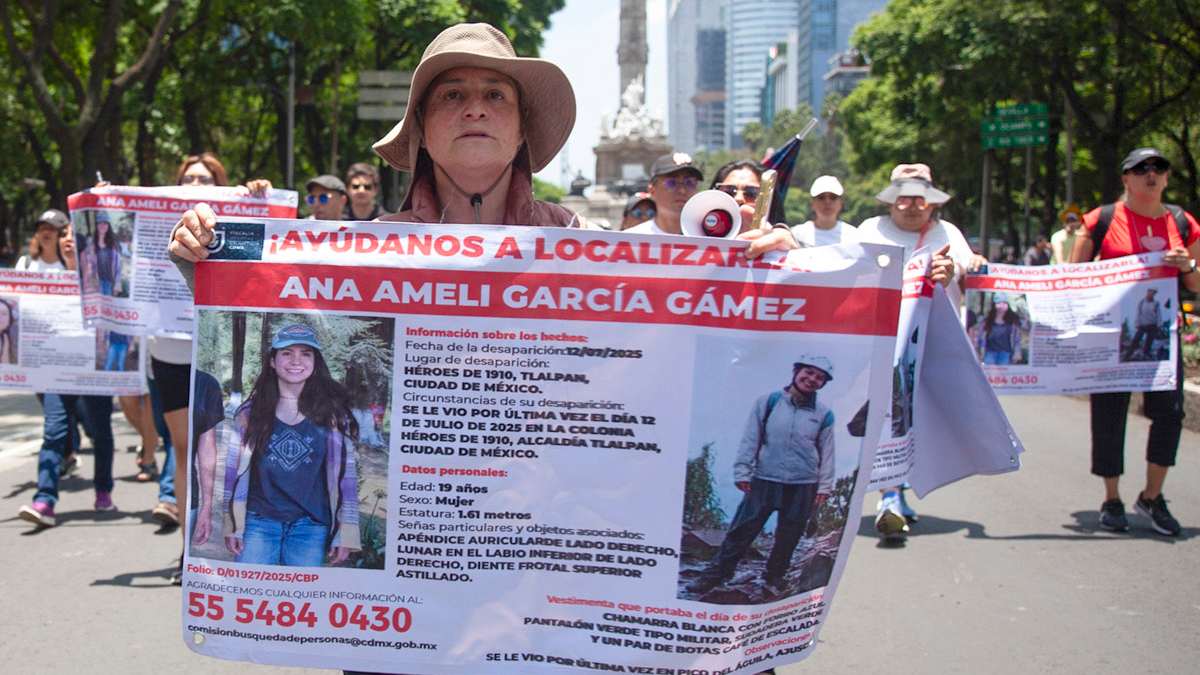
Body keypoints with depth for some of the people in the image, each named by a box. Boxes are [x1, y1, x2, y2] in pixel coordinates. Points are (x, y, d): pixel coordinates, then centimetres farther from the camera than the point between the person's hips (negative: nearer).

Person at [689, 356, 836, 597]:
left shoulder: (824, 414, 3)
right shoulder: (768, 402, -2)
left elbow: (827, 453, 7)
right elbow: (750, 439, -1)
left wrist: (824, 486, 3)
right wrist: (742, 472, -5)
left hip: (803, 486, 2)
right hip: (765, 480, -2)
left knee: (788, 536, 10)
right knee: (742, 530, -1)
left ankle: (775, 577, 28)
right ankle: (715, 575, 6)